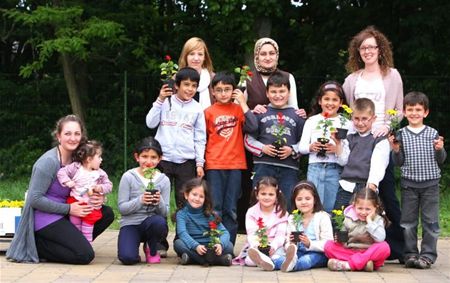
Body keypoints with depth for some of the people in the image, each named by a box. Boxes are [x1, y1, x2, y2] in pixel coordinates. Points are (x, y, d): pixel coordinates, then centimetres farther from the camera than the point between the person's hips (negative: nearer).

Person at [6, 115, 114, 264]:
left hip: (63, 217, 8)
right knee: (85, 255, -20)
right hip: (45, 218, -8)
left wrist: (98, 198, -7)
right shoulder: (49, 162, -17)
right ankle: (36, 246, -7)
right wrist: (68, 209, -20)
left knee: (107, 213, 1)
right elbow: (34, 199, -20)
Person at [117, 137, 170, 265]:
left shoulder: (163, 180, 0)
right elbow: (122, 208, -8)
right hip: (131, 223, -2)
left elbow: (165, 213, 1)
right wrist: (140, 201, -25)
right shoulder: (128, 177, -5)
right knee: (127, 258, -29)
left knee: (159, 222, -36)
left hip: (151, 224, 2)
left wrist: (159, 202, -22)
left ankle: (152, 250, -2)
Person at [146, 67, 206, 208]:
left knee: (185, 201, 4)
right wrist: (160, 100, -9)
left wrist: (199, 163, 0)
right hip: (163, 158, 0)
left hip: (187, 161, 1)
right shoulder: (166, 102, 3)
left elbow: (200, 139, 5)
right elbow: (151, 123, -5)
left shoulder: (197, 109, 4)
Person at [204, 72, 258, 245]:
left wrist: (243, 103, -8)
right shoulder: (208, 112, 3)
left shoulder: (238, 109, 6)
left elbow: (253, 127, -9)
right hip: (214, 165, -1)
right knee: (215, 209, -1)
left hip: (235, 164, 1)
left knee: (231, 209, 6)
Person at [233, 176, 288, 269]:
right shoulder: (251, 212, 7)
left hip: (275, 246, -2)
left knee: (280, 252, -37)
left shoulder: (281, 213, 5)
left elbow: (280, 235, -5)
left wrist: (273, 246, -26)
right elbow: (251, 234, -5)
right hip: (255, 246, 2)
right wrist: (256, 245, -27)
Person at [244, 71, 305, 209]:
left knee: (288, 206, 3)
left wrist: (293, 150, -9)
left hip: (289, 167, 1)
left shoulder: (296, 115, 11)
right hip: (263, 166, -1)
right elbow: (248, 139, 7)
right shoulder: (260, 114, 8)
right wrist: (262, 148, -8)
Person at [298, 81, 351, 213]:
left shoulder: (345, 123, 4)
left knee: (331, 208, 4)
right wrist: (311, 147, -12)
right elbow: (301, 147, 8)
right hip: (314, 168, 1)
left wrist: (337, 149, -19)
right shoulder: (312, 121, 10)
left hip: (335, 169, -1)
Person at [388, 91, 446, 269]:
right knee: (408, 222, 6)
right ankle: (410, 254, 14)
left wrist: (440, 150, -14)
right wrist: (395, 150, -15)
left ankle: (428, 254, 10)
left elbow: (440, 161, 6)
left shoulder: (433, 134, 1)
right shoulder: (401, 134, 1)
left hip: (430, 183, 0)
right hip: (409, 183, 1)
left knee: (430, 221, 3)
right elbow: (399, 163, 3)